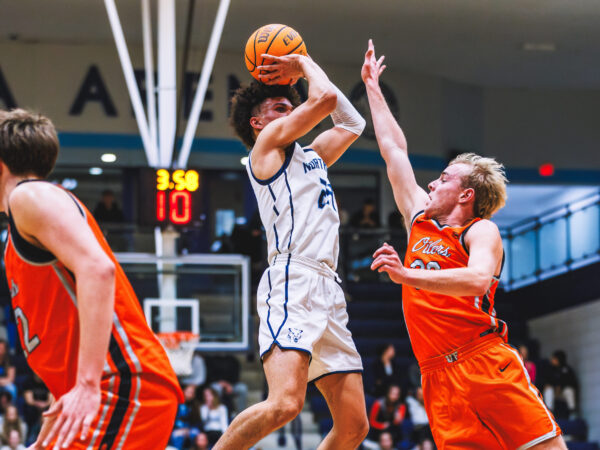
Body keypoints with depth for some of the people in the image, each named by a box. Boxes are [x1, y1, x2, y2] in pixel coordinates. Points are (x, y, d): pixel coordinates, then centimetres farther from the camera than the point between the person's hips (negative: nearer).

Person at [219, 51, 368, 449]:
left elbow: (351, 122, 39)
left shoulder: (310, 156, 29)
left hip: (328, 290, 9)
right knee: (285, 404, -27)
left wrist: (300, 70, 33)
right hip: (292, 284, -9)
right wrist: (305, 64, 17)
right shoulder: (270, 140, 7)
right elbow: (326, 98, -3)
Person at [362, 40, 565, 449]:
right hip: (439, 377, 5)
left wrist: (407, 275, -27)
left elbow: (477, 279, -19)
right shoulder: (420, 220, 22)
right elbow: (394, 149, 30)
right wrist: (372, 87, 37)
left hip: (485, 361, -5)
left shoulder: (481, 231, 4)